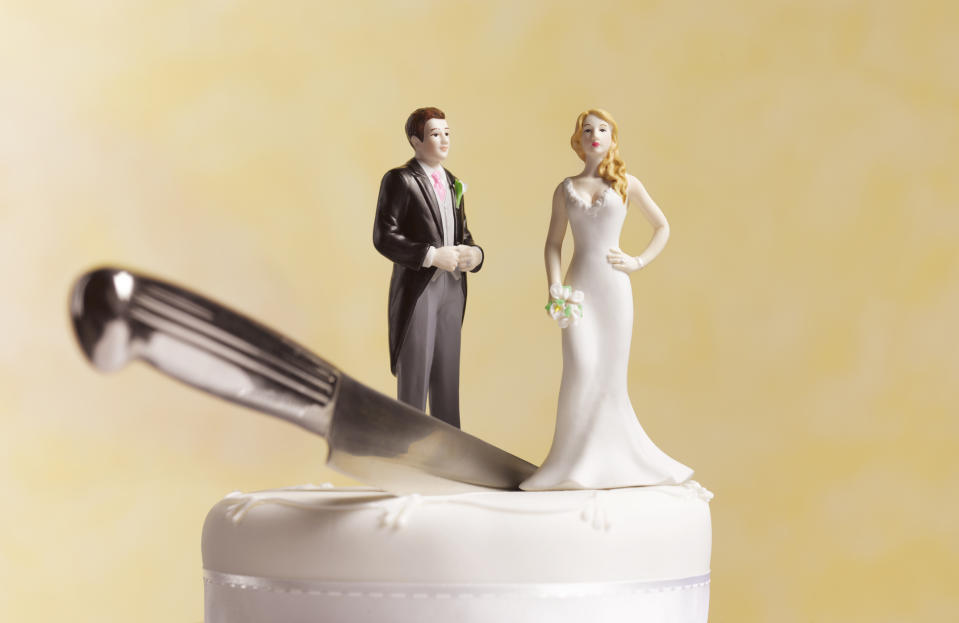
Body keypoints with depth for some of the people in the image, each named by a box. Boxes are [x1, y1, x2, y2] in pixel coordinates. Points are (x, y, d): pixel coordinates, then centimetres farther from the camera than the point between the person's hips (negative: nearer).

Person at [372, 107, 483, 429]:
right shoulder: (399, 179, -8)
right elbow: (384, 237, -15)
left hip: (451, 289, 7)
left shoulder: (452, 182, 14)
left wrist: (474, 253, -4)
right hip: (417, 290, -6)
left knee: (447, 378, 12)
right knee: (414, 378, 2)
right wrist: (432, 256, -21)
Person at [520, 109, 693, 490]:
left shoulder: (626, 184, 6)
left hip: (614, 286, 0)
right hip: (579, 288, 0)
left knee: (610, 373, 1)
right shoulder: (565, 189, 8)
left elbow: (662, 227, 13)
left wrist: (639, 262, 1)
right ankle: (577, 463, -9)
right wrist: (554, 285, -7)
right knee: (581, 367, -15)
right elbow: (553, 243, 7)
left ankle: (613, 460, 14)